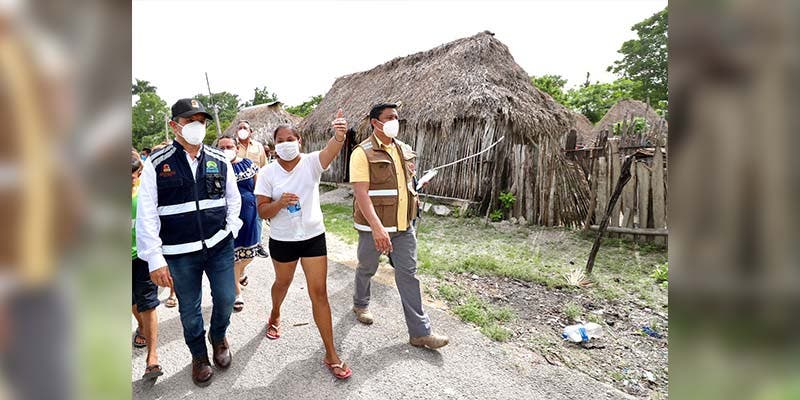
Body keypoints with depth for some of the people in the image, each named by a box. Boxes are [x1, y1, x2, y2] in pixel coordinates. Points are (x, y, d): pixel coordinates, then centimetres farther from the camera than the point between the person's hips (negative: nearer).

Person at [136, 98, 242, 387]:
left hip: (220, 246, 2)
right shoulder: (157, 164, -7)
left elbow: (234, 198, 13)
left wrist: (230, 230, 4)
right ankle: (199, 356, 38)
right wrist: (155, 258, -11)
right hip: (179, 253, -2)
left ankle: (218, 337, 43)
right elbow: (146, 215, -8)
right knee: (189, 309, 13)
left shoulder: (220, 161, 1)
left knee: (226, 299, 11)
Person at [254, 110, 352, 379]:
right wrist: (280, 203, -30)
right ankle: (275, 316, 59)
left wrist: (339, 134, -56)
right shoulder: (268, 173, -8)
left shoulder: (311, 162, -11)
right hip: (282, 240, 1)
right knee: (283, 282, 24)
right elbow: (262, 212, -8)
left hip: (313, 236, -1)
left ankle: (331, 355, 9)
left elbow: (331, 151, -34)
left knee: (319, 292, -1)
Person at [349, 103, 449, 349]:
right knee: (367, 269, 16)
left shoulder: (404, 149, 8)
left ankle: (420, 332, 11)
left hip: (404, 226, 5)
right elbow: (361, 193, -21)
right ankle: (360, 304, 45)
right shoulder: (363, 152, -13)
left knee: (408, 274, 5)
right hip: (373, 227, -5)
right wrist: (377, 227, -29)